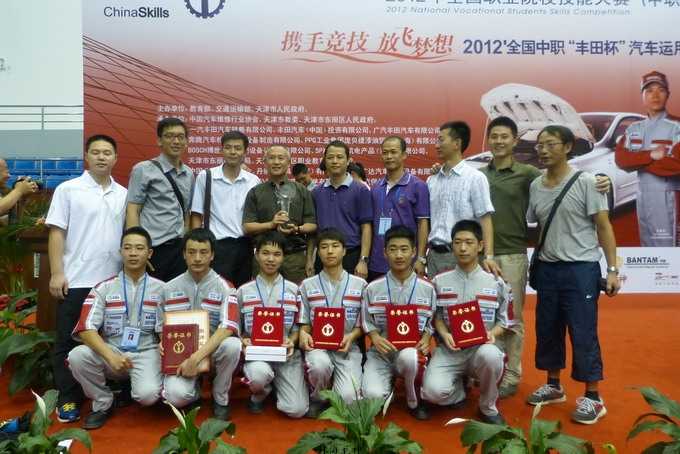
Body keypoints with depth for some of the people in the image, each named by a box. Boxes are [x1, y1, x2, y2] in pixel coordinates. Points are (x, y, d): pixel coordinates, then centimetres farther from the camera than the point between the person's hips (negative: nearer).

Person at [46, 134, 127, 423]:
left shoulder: (123, 194, 10)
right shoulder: (68, 189, -1)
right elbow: (56, 233, -4)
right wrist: (56, 273, -10)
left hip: (113, 280, 4)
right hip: (76, 280, -3)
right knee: (69, 341, 4)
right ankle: (68, 399, 15)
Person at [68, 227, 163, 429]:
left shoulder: (160, 289, 3)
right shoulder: (104, 288, 1)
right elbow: (86, 329, -10)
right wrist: (111, 356, -24)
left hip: (145, 352, -1)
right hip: (111, 351, 2)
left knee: (147, 395, -29)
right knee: (77, 356, -28)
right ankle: (103, 403, -1)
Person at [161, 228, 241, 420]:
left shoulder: (224, 287, -8)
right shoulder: (170, 288, 3)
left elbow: (228, 328, -21)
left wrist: (196, 357, -31)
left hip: (213, 350, -1)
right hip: (180, 353, 1)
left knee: (232, 345, -35)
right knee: (176, 395, -29)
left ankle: (220, 398, -6)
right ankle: (194, 392, 12)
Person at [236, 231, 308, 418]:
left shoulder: (293, 290, 5)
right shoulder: (244, 291, 4)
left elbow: (297, 325, 8)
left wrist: (291, 341, -12)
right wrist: (242, 340, -12)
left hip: (286, 354, 1)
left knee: (297, 410, -14)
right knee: (259, 373, -38)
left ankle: (276, 384, 21)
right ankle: (259, 394, 2)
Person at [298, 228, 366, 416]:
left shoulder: (360, 284, 4)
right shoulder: (307, 285, 5)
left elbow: (363, 323, 6)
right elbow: (304, 323, 8)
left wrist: (351, 336, -13)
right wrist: (303, 334, -14)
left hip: (347, 347, 0)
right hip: (317, 345, 1)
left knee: (347, 398, -22)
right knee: (320, 365, -35)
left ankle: (339, 380, 15)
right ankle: (317, 399, -1)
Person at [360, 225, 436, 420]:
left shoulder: (427, 288, 2)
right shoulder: (373, 288, 1)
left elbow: (431, 322, 8)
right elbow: (367, 322, 5)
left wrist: (425, 340, -11)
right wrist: (376, 338, -14)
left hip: (411, 350, 0)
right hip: (381, 351, 0)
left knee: (408, 357, -39)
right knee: (373, 395, -27)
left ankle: (413, 400, -6)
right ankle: (390, 382, 13)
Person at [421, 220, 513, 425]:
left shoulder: (496, 282, 3)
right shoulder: (440, 281, 5)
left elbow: (505, 321, 7)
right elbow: (435, 315, 10)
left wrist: (491, 333, -13)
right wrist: (444, 334, -10)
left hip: (481, 348, 0)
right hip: (449, 350, 1)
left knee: (490, 355, -39)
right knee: (433, 391, -27)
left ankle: (488, 407, -7)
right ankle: (458, 390, 14)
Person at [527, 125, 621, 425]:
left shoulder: (585, 182, -8)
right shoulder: (534, 186, 7)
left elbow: (603, 227, -7)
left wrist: (613, 269, -10)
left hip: (581, 268, -5)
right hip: (547, 268, 6)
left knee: (583, 334, 0)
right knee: (547, 330, 13)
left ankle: (593, 398, 14)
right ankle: (553, 386, 30)